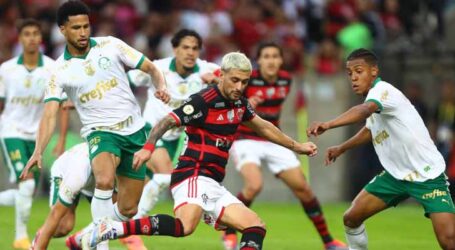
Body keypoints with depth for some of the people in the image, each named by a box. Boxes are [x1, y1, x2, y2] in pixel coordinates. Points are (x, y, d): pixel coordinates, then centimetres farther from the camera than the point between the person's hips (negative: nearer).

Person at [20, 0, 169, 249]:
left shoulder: (110, 45, 0)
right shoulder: (60, 71, -4)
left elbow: (151, 68, 5)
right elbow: (50, 115, -12)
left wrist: (161, 86, -17)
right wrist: (38, 151, -27)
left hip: (134, 131, 3)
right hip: (100, 132, -2)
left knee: (128, 209, 3)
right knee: (105, 180, -36)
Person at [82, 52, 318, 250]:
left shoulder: (239, 103, 15)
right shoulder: (203, 101, -10)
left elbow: (263, 127, 33)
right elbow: (168, 121, -18)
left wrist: (296, 146, 41)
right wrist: (148, 146, -35)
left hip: (213, 187, 9)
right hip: (194, 177, -9)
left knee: (256, 227, 2)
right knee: (184, 227, -36)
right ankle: (111, 229, -36)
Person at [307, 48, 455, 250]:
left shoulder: (383, 90, -21)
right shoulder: (372, 98, 6)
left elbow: (365, 110, -46)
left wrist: (328, 124, -60)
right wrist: (341, 148, 35)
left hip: (427, 175, -9)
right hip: (396, 175, 9)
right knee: (352, 218, 4)